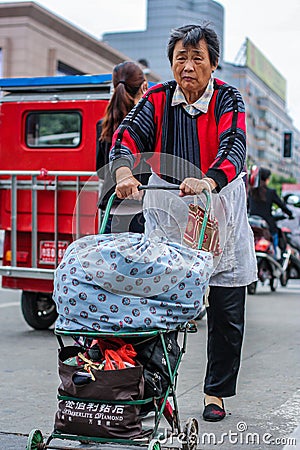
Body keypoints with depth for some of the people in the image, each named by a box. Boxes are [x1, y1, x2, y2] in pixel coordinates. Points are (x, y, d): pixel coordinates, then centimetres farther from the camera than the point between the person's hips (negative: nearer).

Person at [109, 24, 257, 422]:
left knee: (226, 313, 5)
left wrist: (208, 181, -44)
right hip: (166, 212, 1)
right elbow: (129, 135, -15)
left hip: (220, 213, -1)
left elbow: (234, 149, -23)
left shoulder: (228, 100, -7)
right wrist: (125, 172, -38)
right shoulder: (157, 99, 0)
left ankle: (216, 393, 22)